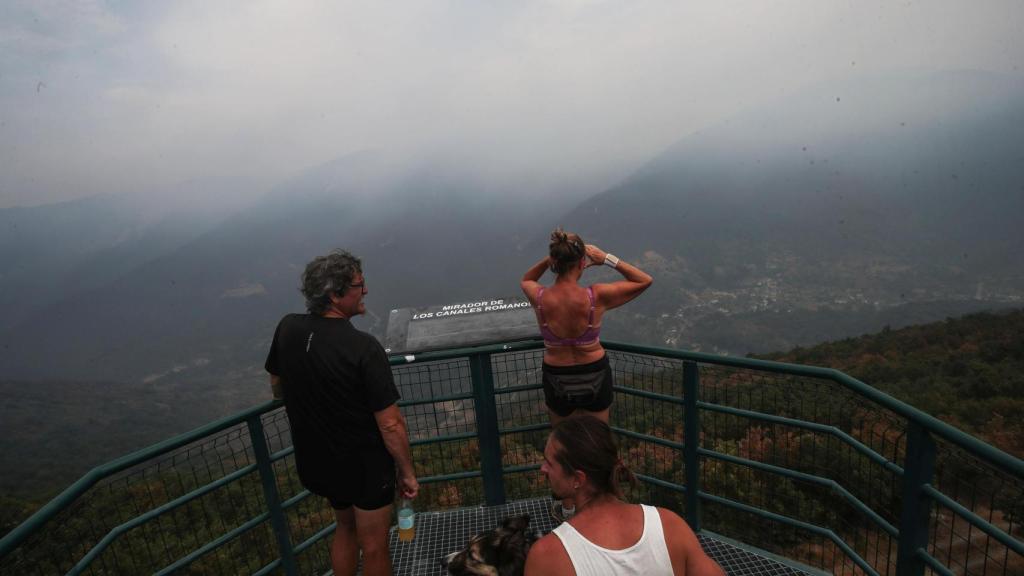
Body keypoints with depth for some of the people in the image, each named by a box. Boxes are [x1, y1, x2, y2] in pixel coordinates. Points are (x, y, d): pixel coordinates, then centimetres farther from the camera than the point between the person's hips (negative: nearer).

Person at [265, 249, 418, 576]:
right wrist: (407, 473, -10)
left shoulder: (287, 328, -10)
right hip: (365, 464, -6)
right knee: (373, 547, 18)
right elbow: (391, 425, -25)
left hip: (316, 461, 6)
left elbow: (277, 389, 7)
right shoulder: (364, 348, -29)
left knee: (345, 527, 30)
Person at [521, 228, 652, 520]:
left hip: (557, 379, 1)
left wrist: (549, 258, -5)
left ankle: (567, 508, 44)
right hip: (595, 377, -1)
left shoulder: (539, 298, -19)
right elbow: (645, 280, -7)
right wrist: (607, 258, -11)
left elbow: (525, 279, 8)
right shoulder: (596, 296, -23)